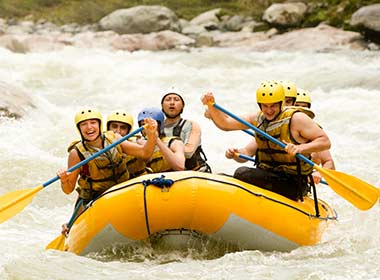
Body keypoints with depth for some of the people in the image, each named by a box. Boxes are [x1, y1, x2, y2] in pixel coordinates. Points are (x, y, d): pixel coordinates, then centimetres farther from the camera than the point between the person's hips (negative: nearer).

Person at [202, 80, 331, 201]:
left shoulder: (296, 119, -8)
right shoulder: (258, 118, 10)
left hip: (291, 185, -7)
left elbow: (325, 142, -11)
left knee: (242, 173, -26)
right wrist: (211, 105, -8)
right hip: (266, 177, 7)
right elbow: (225, 123, 9)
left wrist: (300, 148, -26)